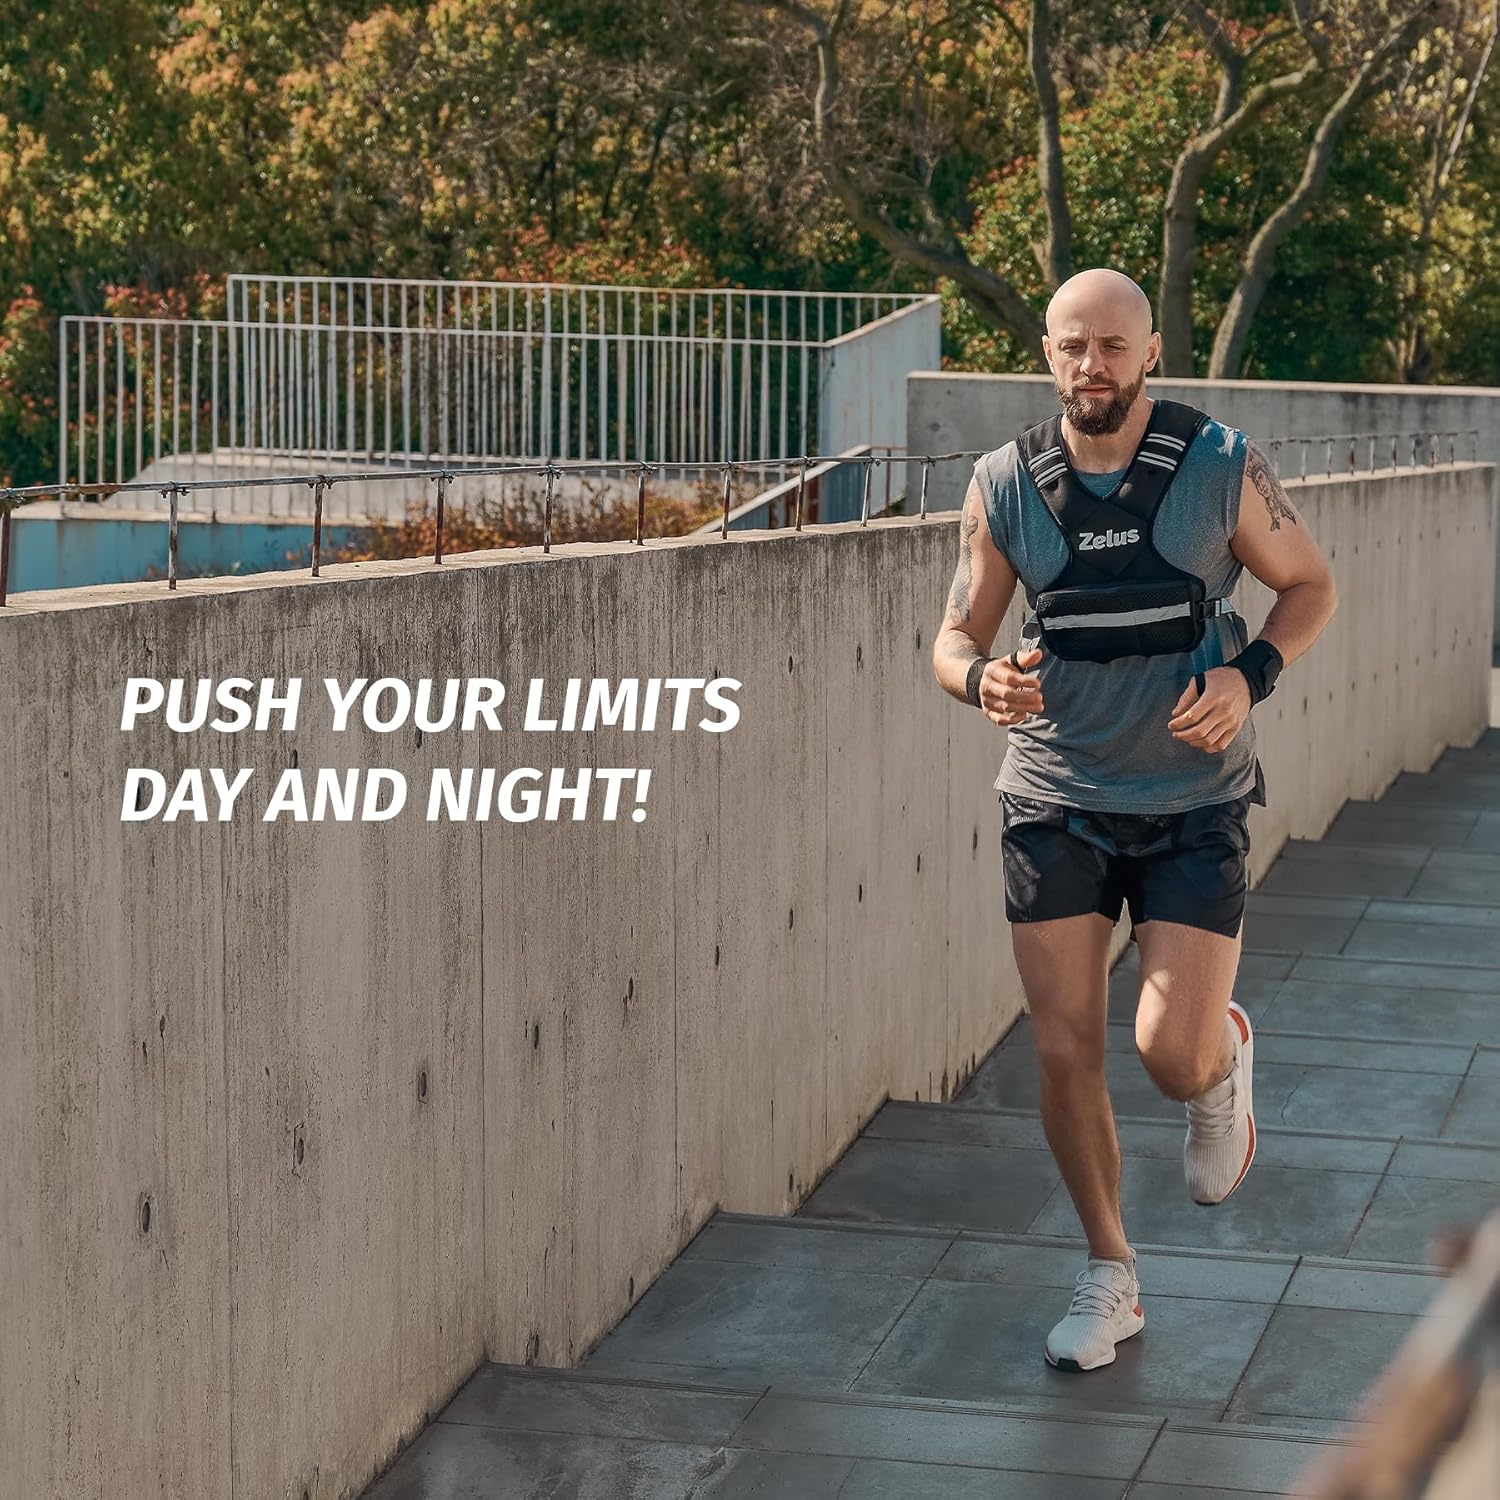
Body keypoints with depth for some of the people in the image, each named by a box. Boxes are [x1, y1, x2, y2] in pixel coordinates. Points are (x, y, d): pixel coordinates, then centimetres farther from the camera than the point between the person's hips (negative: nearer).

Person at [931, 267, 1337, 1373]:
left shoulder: (1223, 468, -9)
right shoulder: (1005, 486, -4)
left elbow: (1311, 585, 5)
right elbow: (955, 637, 1)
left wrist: (1251, 675, -14)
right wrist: (983, 678, -23)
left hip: (1193, 799, -2)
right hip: (1055, 798, 2)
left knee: (1175, 1056, -11)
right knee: (1065, 1052, 0)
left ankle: (1227, 1051, 29)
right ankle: (1110, 1281, 20)